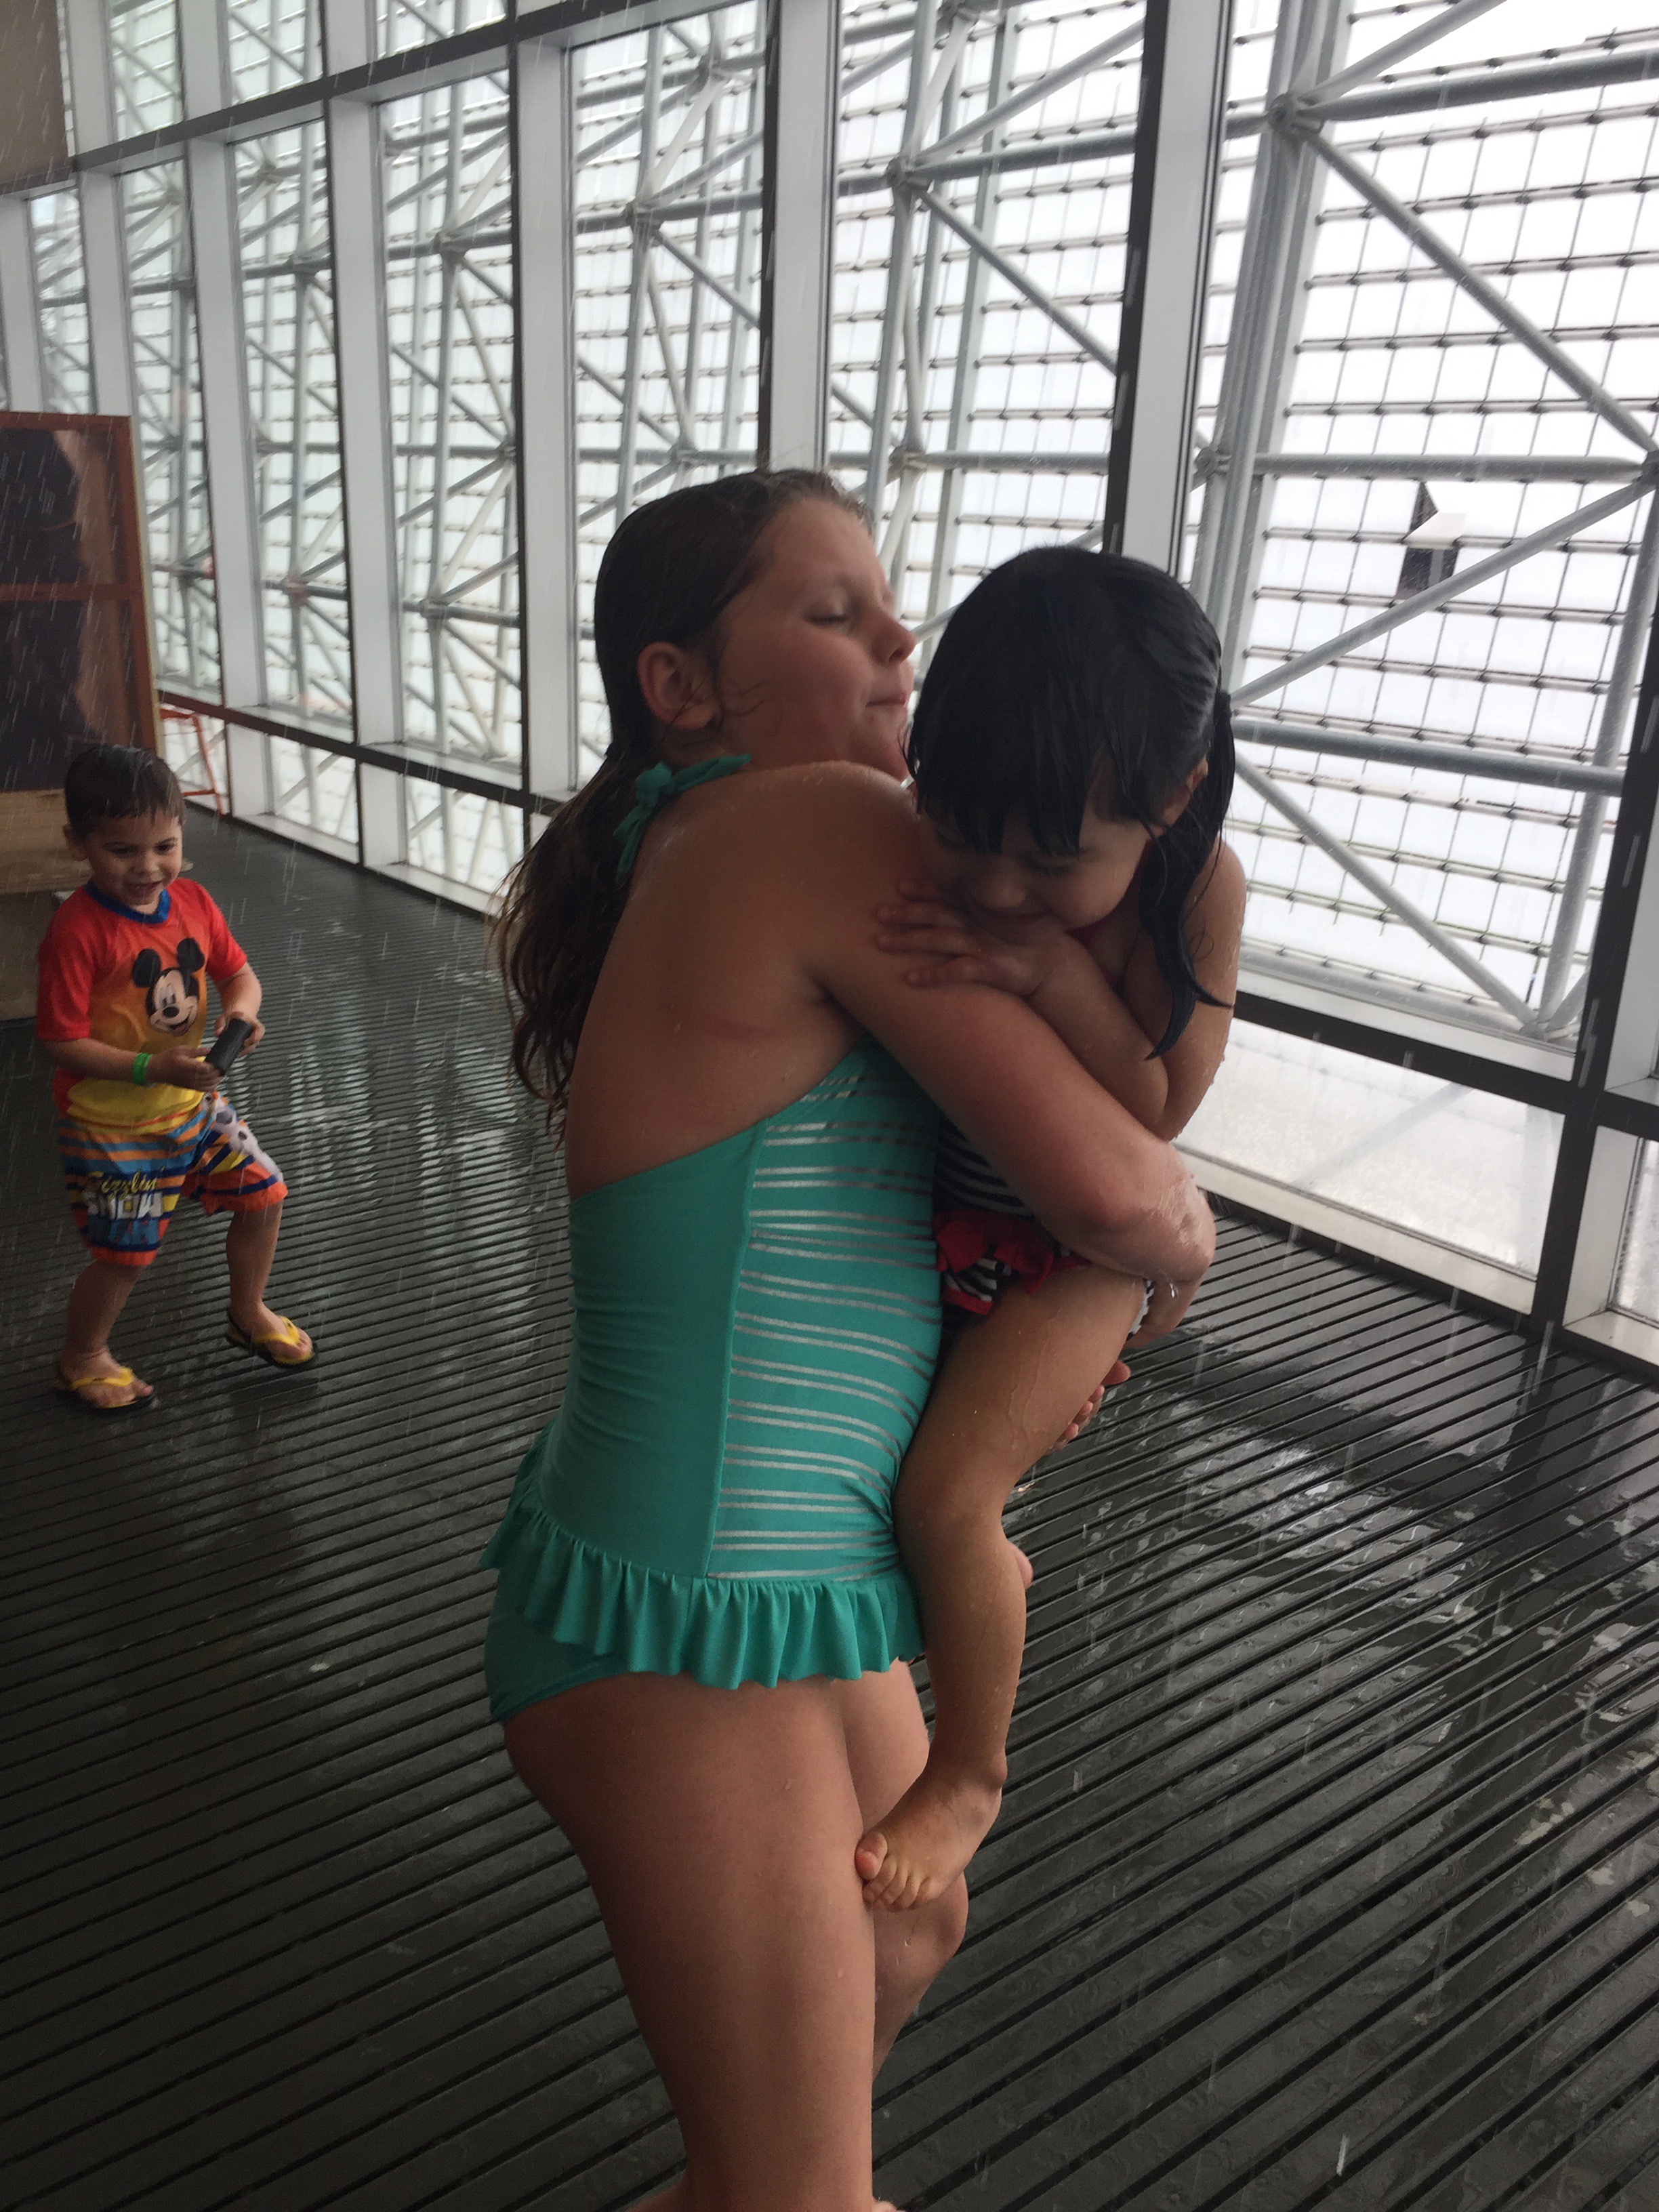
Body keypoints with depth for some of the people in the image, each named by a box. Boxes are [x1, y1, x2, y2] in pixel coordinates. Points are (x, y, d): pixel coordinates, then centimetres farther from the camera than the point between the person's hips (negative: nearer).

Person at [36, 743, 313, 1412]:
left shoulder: (192, 902, -4)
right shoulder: (77, 931, -23)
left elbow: (239, 974, 7)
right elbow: (61, 1042, -22)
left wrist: (240, 1010, -17)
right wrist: (152, 1068, -31)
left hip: (193, 1102, 6)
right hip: (109, 1124, -6)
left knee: (264, 1192, 11)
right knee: (126, 1252, 0)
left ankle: (248, 1314, 38)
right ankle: (82, 1358, 30)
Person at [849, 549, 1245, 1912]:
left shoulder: (1200, 889, -23)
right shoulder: (920, 859, -19)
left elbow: (1152, 1123, -25)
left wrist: (1055, 974, -36)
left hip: (1074, 1245, -4)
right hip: (925, 1220, 4)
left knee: (945, 1492, -20)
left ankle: (970, 1776, 8)